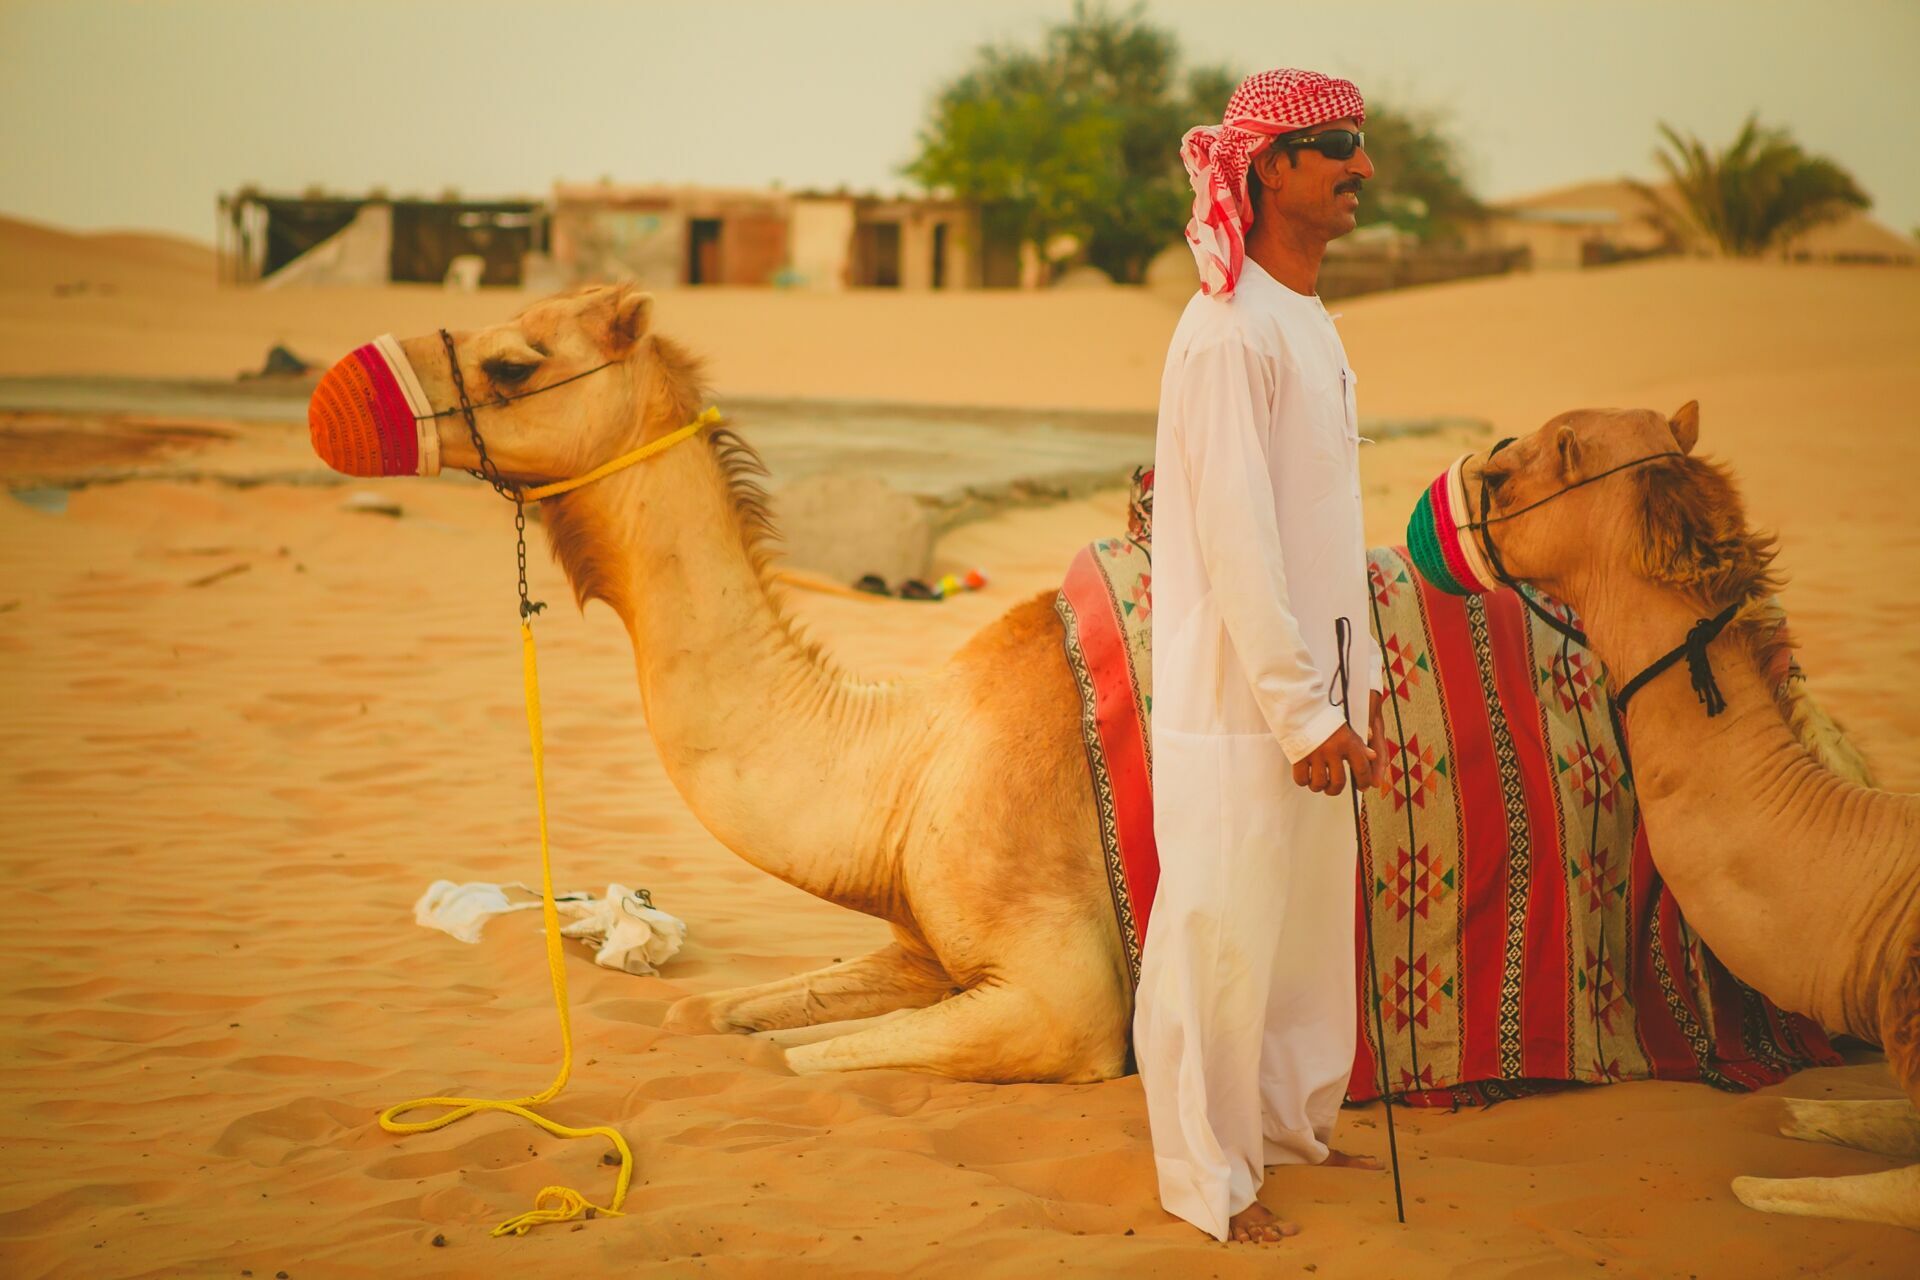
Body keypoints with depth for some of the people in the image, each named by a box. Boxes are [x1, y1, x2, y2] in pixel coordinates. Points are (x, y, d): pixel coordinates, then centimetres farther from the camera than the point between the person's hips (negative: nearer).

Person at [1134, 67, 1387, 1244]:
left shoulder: (1313, 326, 14)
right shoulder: (1228, 332, -16)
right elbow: (1236, 540, -19)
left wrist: (1360, 687, 16)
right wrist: (1303, 713, -18)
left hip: (1306, 698, 9)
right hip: (1234, 705, -9)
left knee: (1314, 919, 18)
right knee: (1220, 936, 0)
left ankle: (1295, 1123, 33)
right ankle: (1210, 1177, 11)